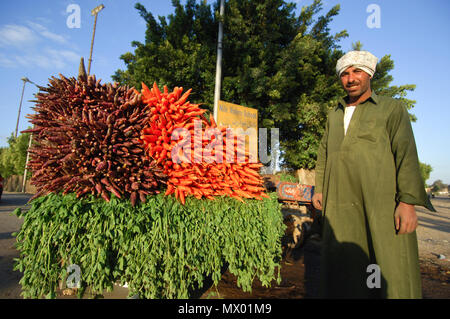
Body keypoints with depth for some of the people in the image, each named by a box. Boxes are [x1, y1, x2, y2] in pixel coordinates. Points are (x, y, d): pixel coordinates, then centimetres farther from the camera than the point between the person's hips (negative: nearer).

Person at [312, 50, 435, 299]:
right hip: (340, 202, 4)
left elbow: (406, 154, -3)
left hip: (382, 202, -3)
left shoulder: (392, 108, 7)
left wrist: (408, 202, -13)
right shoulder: (334, 115, 20)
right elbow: (323, 153, 21)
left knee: (392, 266, 0)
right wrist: (319, 188, 13)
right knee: (343, 263, 6)